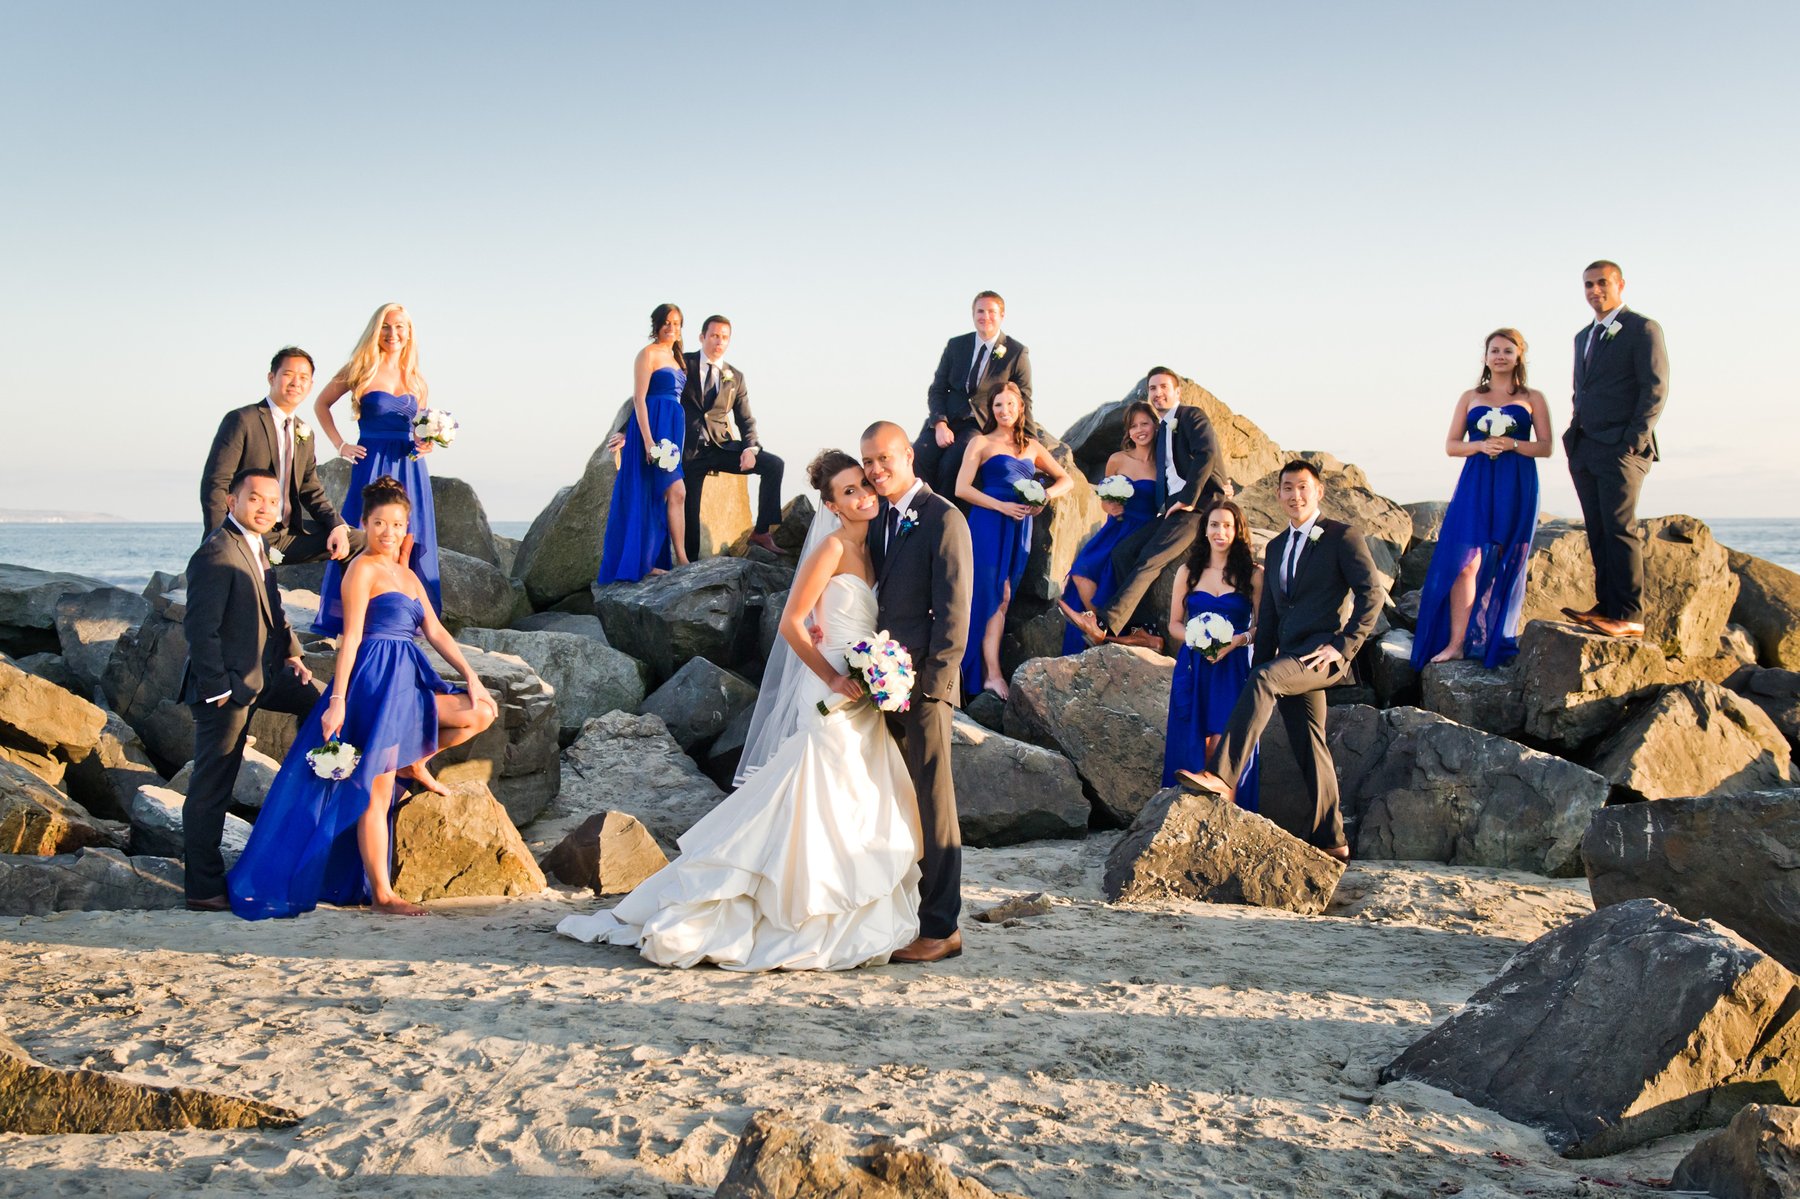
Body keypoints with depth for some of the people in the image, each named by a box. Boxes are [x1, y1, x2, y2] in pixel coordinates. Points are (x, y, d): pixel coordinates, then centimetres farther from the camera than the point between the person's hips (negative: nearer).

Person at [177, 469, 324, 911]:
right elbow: (199, 628, -22)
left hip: (263, 675, 9)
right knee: (212, 787, -1)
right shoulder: (216, 554, -19)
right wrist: (217, 689, -22)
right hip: (227, 687, -9)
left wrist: (290, 652, 10)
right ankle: (204, 889, 7)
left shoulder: (258, 547, 11)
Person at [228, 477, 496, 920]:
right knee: (376, 793, -5)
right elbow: (351, 636, -12)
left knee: (483, 713, 2)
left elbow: (436, 631, 16)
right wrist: (337, 699, -16)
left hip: (409, 680, 8)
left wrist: (470, 676, 7)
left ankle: (415, 762, 19)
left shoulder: (406, 575, 18)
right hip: (375, 681, -8)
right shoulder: (364, 569, -6)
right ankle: (380, 893, -1)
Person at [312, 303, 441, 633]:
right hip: (372, 466, -4)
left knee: (406, 551, 1)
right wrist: (340, 444, 2)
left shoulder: (416, 380, 12)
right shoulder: (362, 370, 1)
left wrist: (426, 443, 3)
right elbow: (321, 404, 11)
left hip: (410, 469, 4)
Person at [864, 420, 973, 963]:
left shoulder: (943, 518, -7)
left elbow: (953, 609, -11)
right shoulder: (879, 518, 16)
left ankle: (941, 929, 5)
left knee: (933, 805, -2)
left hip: (923, 683, -7)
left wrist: (932, 680, -15)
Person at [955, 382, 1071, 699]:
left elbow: (1066, 479, 18)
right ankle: (992, 674, -12)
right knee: (993, 596, -9)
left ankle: (989, 673, 5)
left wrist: (1046, 495, -4)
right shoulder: (982, 443, 4)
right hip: (989, 525, -4)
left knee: (1004, 598, 3)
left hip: (1020, 527, 4)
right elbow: (962, 488, -5)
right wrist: (1002, 506, -14)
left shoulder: (1032, 446, 17)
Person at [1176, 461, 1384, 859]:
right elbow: (1267, 616, 22)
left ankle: (1221, 775, -40)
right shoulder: (1276, 548, 21)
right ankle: (1331, 841, 13)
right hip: (1290, 659, 7)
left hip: (1323, 654, -7)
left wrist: (1343, 645, -15)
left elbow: (1372, 593, -7)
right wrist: (1260, 663, 12)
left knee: (1263, 679, -32)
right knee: (1309, 746, 6)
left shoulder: (1342, 536, 0)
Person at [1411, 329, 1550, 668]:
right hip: (1476, 486, 1)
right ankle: (1456, 643, -10)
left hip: (1517, 489, 0)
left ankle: (1498, 641, 12)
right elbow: (1451, 445, 9)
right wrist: (1480, 445, -10)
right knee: (1466, 561, -10)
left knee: (1506, 564, 2)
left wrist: (1512, 444, -14)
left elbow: (1545, 447, 3)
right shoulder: (1470, 398, 13)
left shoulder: (1532, 398, 9)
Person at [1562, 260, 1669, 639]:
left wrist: (1634, 439, -16)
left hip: (1621, 449, -8)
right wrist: (1574, 437, 13)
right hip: (1585, 450, 8)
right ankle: (1606, 606, 6)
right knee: (1598, 533, 5)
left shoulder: (1643, 329, -1)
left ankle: (1629, 616, -12)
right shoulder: (1583, 337, 22)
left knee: (1619, 529, -12)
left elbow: (1656, 388, -9)